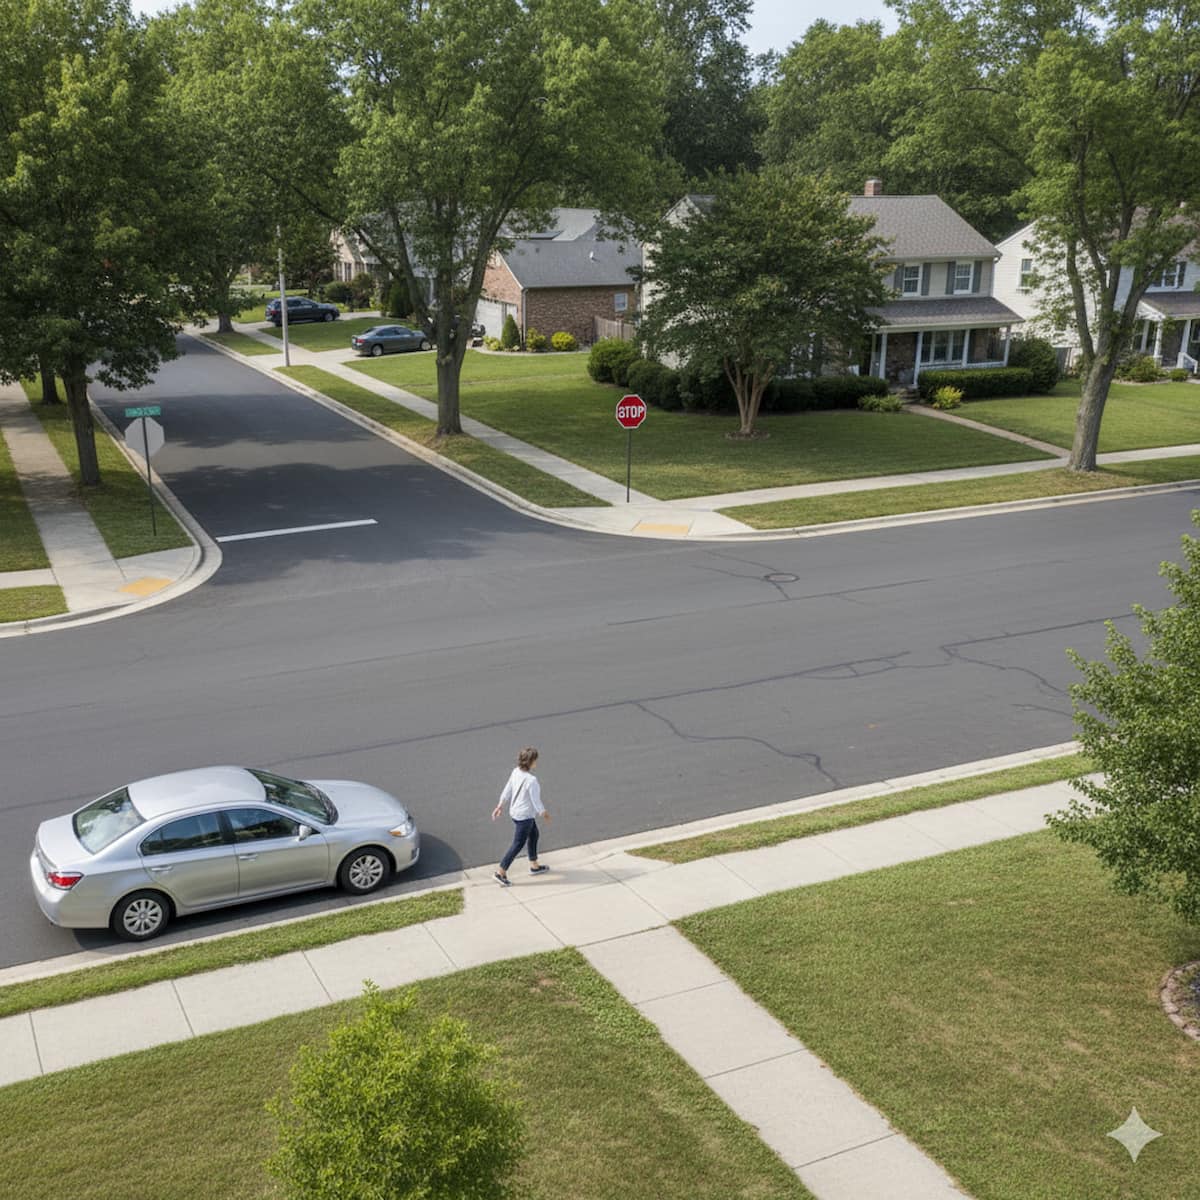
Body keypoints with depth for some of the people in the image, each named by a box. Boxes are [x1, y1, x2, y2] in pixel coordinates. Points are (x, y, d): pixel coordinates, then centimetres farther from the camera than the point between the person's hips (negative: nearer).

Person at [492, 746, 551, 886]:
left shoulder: (516, 772, -6)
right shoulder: (531, 780, -30)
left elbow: (507, 790, 4)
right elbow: (535, 800, -20)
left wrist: (500, 805, 15)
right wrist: (543, 813, -3)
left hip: (515, 811, 9)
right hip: (525, 816, -9)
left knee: (534, 835, 26)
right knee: (518, 844, 4)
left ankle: (534, 865, 40)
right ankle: (500, 872, 10)